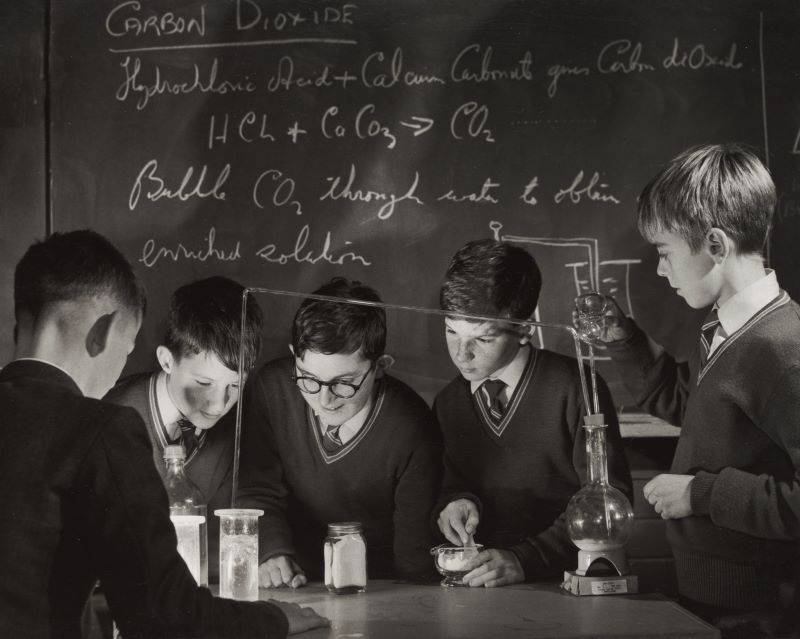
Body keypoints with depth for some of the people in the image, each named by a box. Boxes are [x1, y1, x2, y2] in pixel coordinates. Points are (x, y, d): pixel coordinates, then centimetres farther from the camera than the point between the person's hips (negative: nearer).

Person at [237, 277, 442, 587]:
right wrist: (274, 552, -18)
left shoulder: (411, 433, -17)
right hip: (290, 587, 3)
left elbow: (414, 557, -10)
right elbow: (257, 492, -2)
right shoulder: (272, 388, -9)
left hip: (379, 594, -3)